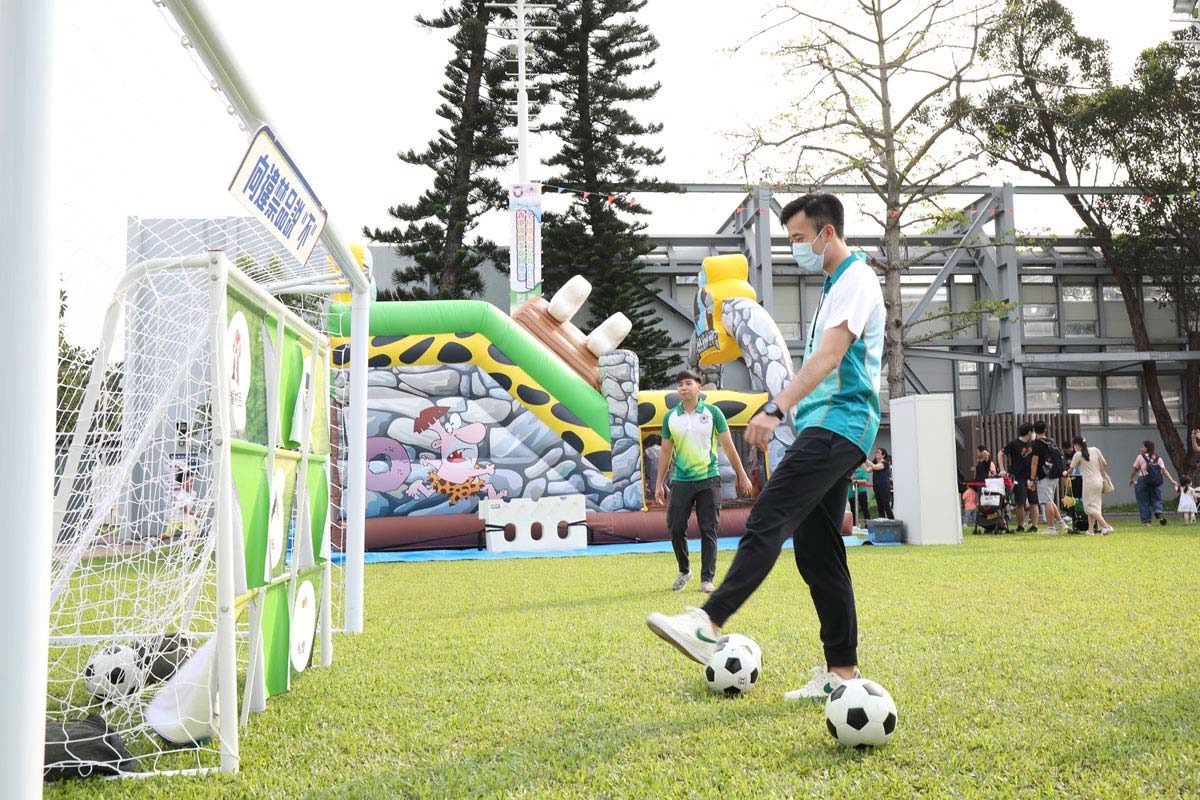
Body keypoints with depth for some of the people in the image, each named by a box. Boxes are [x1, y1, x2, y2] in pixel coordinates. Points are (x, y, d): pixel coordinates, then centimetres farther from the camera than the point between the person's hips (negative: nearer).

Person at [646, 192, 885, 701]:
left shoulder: (857, 280, -7)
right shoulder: (835, 284, 24)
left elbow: (828, 357, -21)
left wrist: (776, 408, -31)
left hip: (836, 424, -10)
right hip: (826, 429, 10)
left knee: (768, 519, -23)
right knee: (816, 550, 7)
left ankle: (709, 626, -32)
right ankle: (842, 671, 10)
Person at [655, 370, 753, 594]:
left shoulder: (712, 413, 0)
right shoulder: (670, 417, 6)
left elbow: (728, 447, 4)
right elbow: (665, 452, 11)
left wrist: (742, 476, 4)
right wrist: (659, 483, 9)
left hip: (709, 480, -2)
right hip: (681, 481, 2)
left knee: (709, 531, -1)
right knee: (675, 528, -1)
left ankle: (707, 579, 7)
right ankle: (684, 570, 21)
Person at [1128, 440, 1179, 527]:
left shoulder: (1141, 457, -3)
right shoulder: (1158, 458, 7)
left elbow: (1135, 469, 3)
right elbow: (1164, 470, -1)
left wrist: (1131, 479, 17)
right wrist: (1172, 480, -2)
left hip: (1143, 481, -4)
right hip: (1156, 483, 4)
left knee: (1144, 502, 5)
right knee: (1156, 500, 13)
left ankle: (1146, 520, 4)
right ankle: (1159, 512, -15)